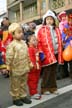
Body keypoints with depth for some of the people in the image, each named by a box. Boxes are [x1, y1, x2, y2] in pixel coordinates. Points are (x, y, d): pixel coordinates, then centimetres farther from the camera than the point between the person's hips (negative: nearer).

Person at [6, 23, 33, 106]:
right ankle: (16, 98, 20)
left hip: (24, 68, 7)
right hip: (15, 70, -7)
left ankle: (23, 96, 31)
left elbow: (27, 54, 16)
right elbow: (9, 56, -18)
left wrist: (29, 63, 18)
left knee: (23, 84, 18)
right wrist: (8, 65, -21)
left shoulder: (23, 43, 7)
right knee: (15, 85, 7)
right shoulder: (11, 45, -16)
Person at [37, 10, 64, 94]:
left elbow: (59, 41, 17)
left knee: (53, 71, 12)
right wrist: (41, 52, -12)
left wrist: (60, 52, 12)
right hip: (47, 54, -5)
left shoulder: (57, 30, 14)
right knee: (47, 72, -2)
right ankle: (44, 88, 11)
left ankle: (53, 87, 22)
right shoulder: (42, 30, -1)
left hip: (56, 53, 5)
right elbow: (39, 42, -5)